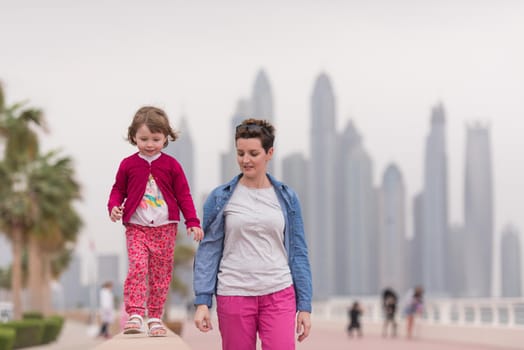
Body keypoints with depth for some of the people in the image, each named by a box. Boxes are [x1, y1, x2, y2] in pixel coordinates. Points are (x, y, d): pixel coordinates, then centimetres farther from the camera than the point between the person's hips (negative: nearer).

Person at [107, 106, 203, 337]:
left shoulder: (171, 165, 2)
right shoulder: (128, 165, 3)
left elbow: (183, 195, 5)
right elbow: (118, 190, 12)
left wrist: (192, 222, -3)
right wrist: (114, 207, -8)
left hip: (165, 228, 1)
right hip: (136, 228, -1)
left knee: (161, 273, 5)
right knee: (137, 267, -18)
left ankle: (155, 317, 14)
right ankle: (134, 315, -20)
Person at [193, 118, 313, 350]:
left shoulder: (286, 198, 7)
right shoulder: (220, 198, 2)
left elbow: (298, 253, 8)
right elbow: (208, 251, 2)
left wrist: (305, 305, 4)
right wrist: (202, 301, -7)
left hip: (279, 296, 1)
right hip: (234, 295, 0)